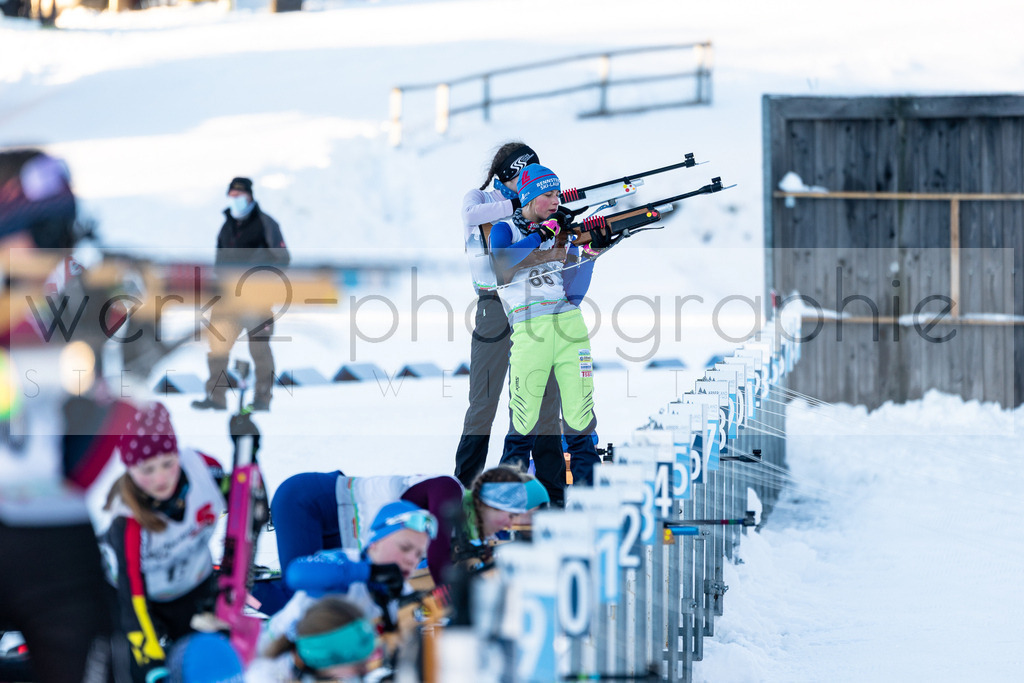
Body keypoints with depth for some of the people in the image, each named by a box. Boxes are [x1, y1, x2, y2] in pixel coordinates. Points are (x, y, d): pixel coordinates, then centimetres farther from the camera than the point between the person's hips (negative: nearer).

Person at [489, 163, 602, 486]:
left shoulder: (563, 232, 16)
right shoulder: (505, 230, 9)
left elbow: (574, 291, 9)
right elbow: (501, 266, -15)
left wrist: (588, 254, -4)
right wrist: (541, 234, -13)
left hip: (570, 325, 3)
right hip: (529, 328, -3)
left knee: (580, 416, -3)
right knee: (523, 422, -3)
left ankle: (587, 481, 3)